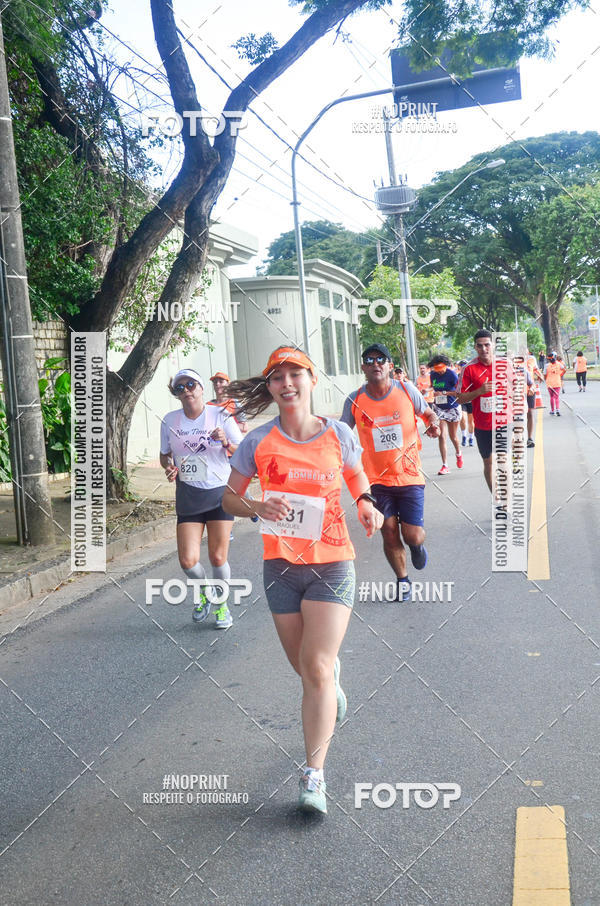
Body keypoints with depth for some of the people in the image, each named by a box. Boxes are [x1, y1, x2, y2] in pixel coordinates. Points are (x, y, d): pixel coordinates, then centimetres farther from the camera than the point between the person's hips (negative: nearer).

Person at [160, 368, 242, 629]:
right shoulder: (170, 421, 3)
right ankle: (203, 591, 26)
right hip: (187, 496, 2)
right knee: (188, 561, -8)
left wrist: (226, 443, -22)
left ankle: (221, 605, 28)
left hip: (219, 492, -2)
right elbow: (165, 454, 16)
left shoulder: (220, 415, -4)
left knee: (218, 558, 1)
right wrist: (168, 467, -6)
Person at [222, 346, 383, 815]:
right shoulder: (258, 442, -3)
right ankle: (333, 674, 52)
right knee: (305, 666, 13)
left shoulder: (338, 434, -2)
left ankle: (314, 775, -1)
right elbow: (229, 497, 5)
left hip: (331, 561, -2)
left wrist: (366, 503, -4)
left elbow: (357, 475, 17)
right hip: (281, 565, 2)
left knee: (316, 668, -10)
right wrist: (257, 508, -16)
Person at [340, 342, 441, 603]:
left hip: (409, 476, -1)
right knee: (390, 535, 0)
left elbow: (428, 412, 12)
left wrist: (434, 423, -11)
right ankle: (402, 580, 27)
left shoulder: (407, 390, -5)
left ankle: (418, 545, 35)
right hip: (376, 480, 1)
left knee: (413, 536, -4)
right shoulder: (354, 401, -4)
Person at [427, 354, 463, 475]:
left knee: (453, 436, 10)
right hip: (439, 408, 3)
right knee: (441, 436, -8)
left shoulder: (452, 374, -16)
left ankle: (458, 454, 43)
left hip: (452, 408, -3)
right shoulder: (433, 374, -1)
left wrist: (443, 393, -24)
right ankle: (445, 465, -5)